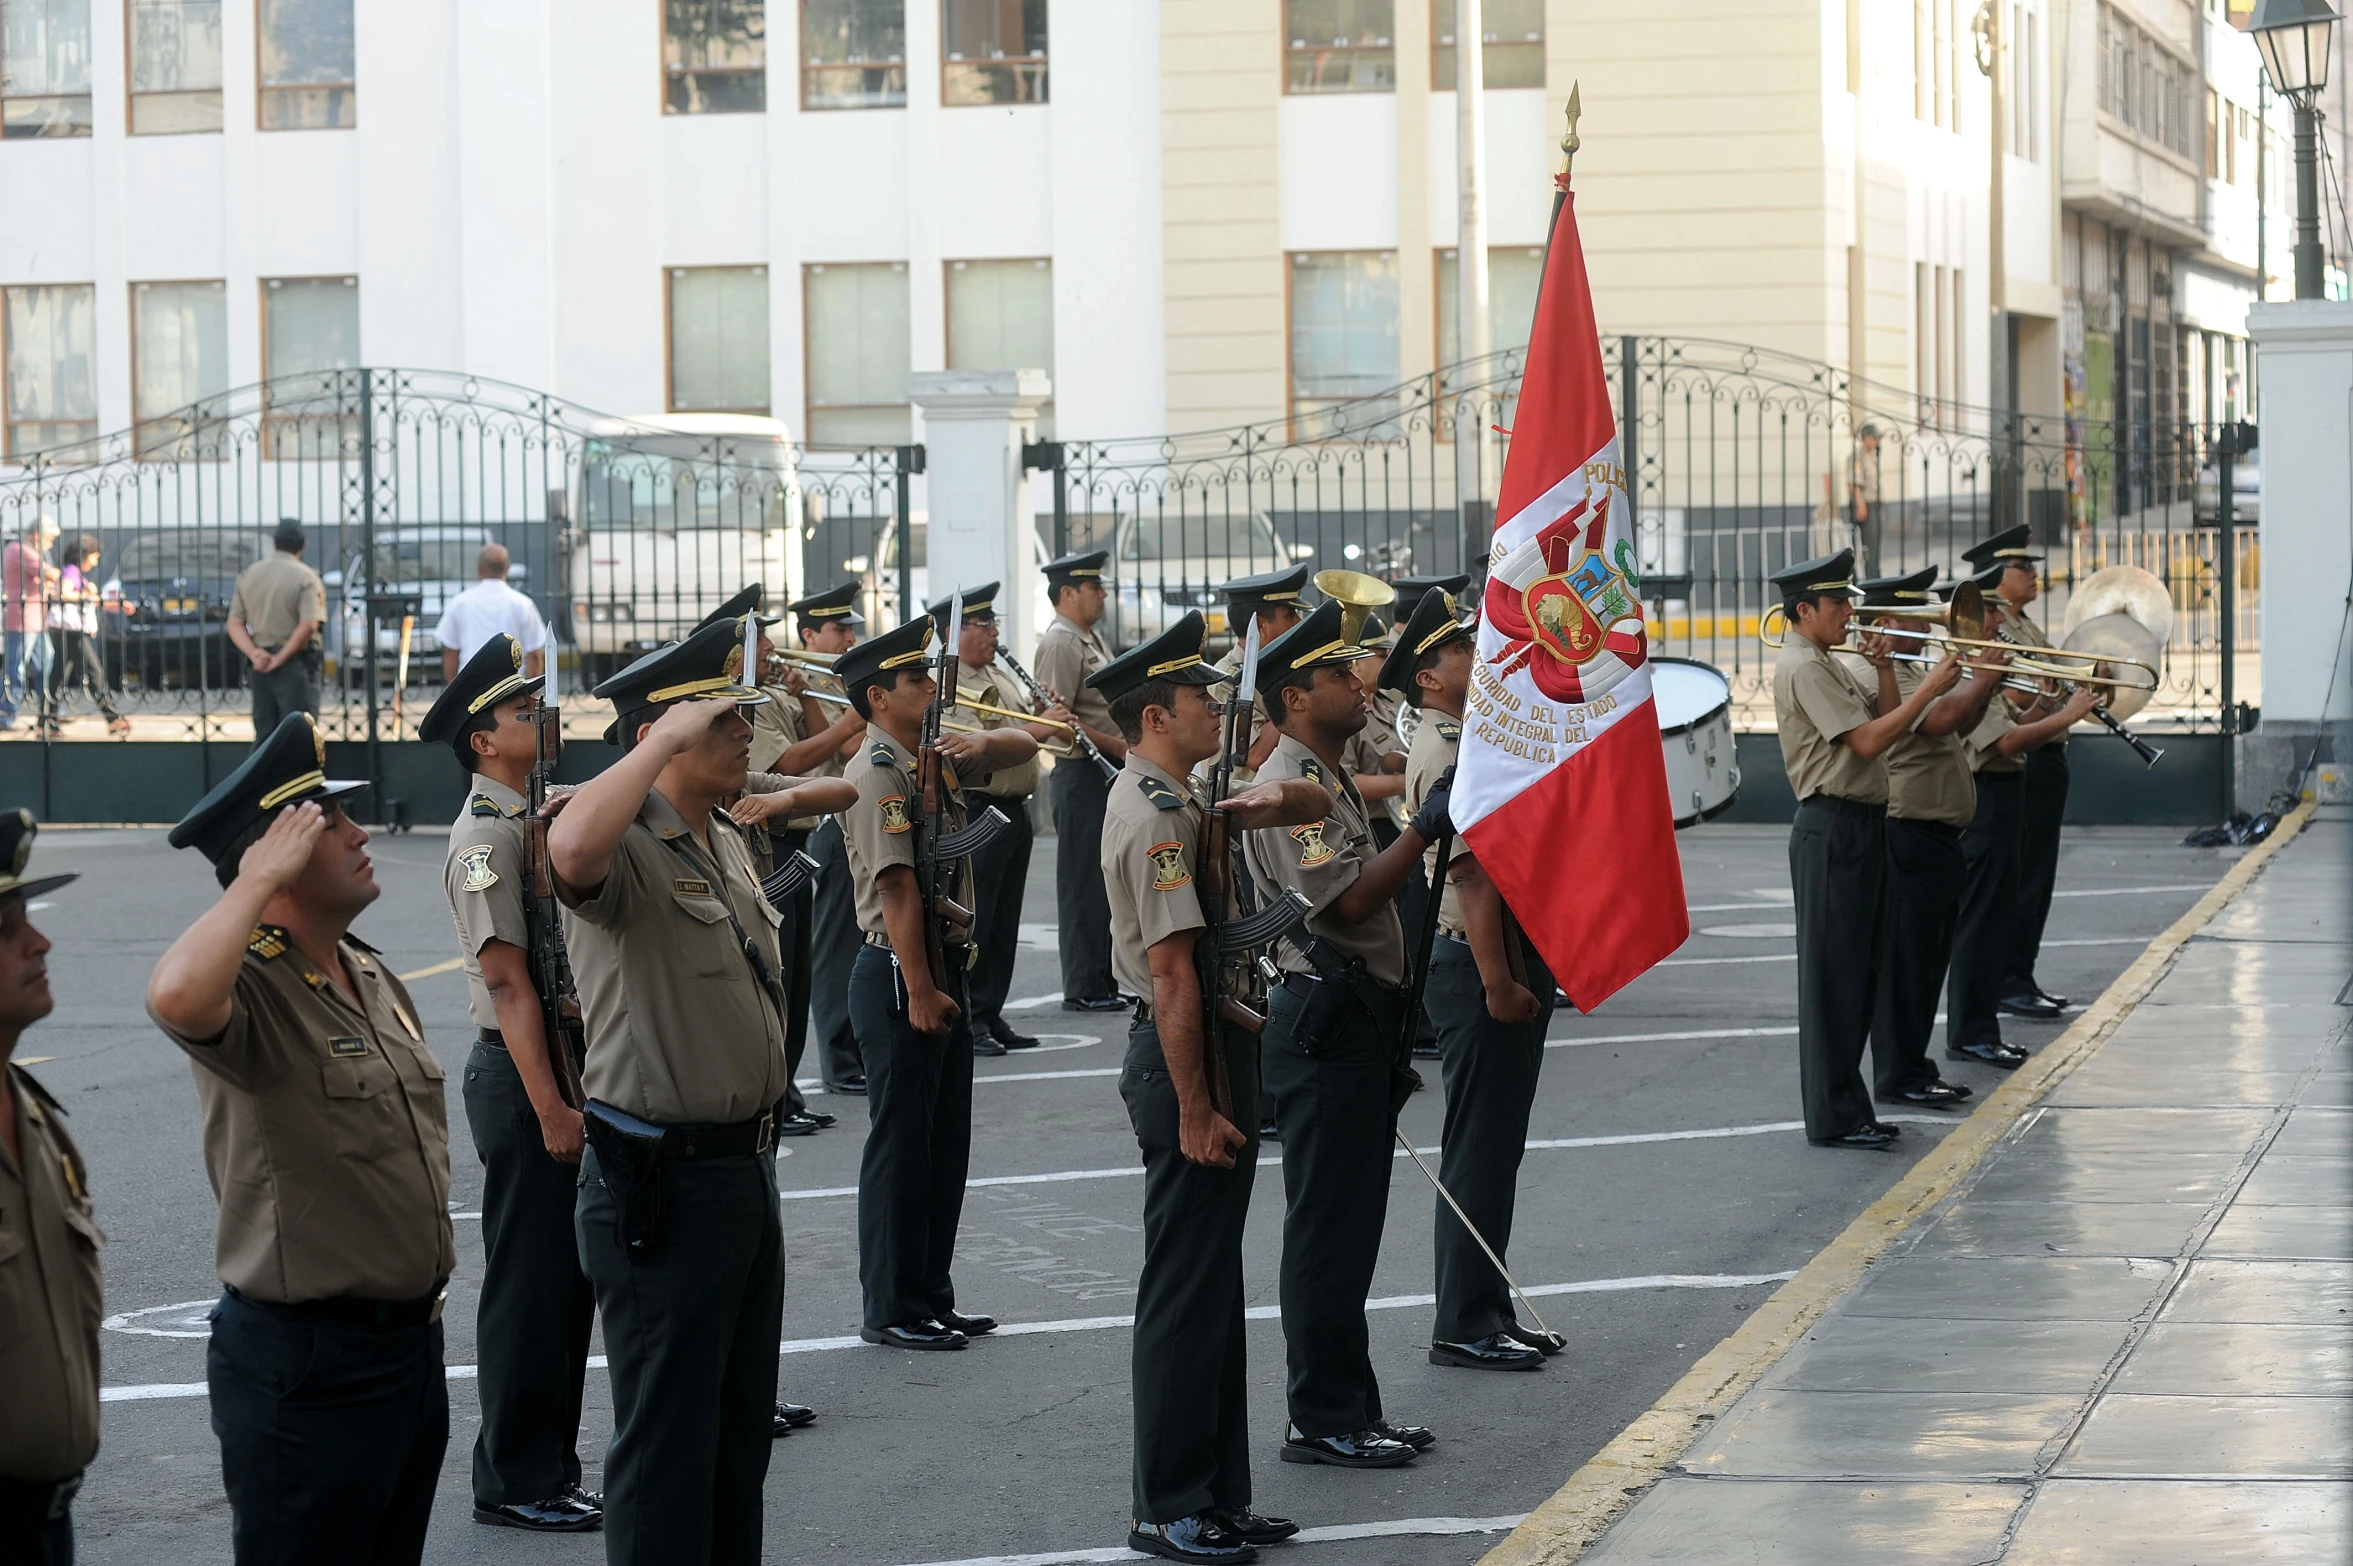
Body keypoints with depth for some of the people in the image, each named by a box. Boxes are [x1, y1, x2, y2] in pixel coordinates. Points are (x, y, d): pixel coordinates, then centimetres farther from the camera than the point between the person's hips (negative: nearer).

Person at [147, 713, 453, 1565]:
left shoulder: (371, 975, 11)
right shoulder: (249, 989, -18)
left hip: (414, 1337, 9)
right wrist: (257, 883, -30)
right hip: (306, 1361, -9)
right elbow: (177, 997, -44)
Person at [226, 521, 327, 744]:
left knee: (263, 735, 11)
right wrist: (281, 658, -13)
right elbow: (309, 625, -18)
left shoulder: (248, 575, 10)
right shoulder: (305, 577, -7)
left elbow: (235, 623, 5)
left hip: (261, 666, 5)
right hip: (296, 664, -5)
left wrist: (253, 653, -6)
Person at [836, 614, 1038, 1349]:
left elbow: (1024, 746, 18)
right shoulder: (878, 773, -16)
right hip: (898, 974, -9)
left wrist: (985, 744, -6)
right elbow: (898, 888, -21)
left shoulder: (934, 753, 10)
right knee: (901, 1145, -2)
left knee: (945, 1144, 14)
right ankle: (891, 1309, 4)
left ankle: (931, 1297, 21)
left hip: (945, 965, 9)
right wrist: (919, 992, -23)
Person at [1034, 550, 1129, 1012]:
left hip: (1110, 771, 10)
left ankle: (1105, 981, 19)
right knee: (1084, 883, -6)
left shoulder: (1092, 639, 18)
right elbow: (1058, 718, -20)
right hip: (1082, 771, -10)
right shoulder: (1060, 642, -12)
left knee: (1107, 881, 13)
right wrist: (1117, 745, -19)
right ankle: (1083, 989, -3)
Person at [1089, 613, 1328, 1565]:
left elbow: (1314, 805, 26)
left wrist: (1254, 805, 2)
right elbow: (1171, 973, -23)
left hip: (1213, 1051, 11)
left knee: (1213, 1293, 15)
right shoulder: (1157, 816, -18)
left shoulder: (1175, 802, 14)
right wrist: (1193, 1111, -24)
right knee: (1187, 1297, -4)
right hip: (1185, 1059, -11)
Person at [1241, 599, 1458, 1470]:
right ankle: (1321, 1421, -1)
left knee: (1350, 1227, 13)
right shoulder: (1288, 788, -14)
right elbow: (1347, 902, -23)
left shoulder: (1331, 782, 18)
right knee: (1328, 1229, -6)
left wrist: (1391, 1040, 21)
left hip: (1355, 1019, 10)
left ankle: (1349, 1411, 19)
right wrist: (1424, 829, -22)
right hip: (1323, 1022, -10)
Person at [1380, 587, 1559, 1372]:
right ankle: (1464, 1324, 1)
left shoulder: (1476, 738, 16)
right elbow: (1472, 876, -23)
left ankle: (1489, 1312, 22)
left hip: (1513, 961, 10)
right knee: (1479, 1151, -5)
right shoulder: (1444, 754, -16)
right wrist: (1497, 983, -25)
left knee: (1495, 1148, 14)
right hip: (1478, 965, -10)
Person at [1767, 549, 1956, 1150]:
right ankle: (1834, 1117, -4)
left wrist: (1885, 671, 5)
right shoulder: (1802, 668, -14)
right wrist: (1929, 688, -16)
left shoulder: (1828, 665, 19)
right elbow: (1867, 740, -20)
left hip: (1861, 826, 11)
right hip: (1831, 828, -11)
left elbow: (1883, 719, 20)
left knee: (1859, 973, 13)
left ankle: (1847, 1108, 19)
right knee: (1833, 974, -7)